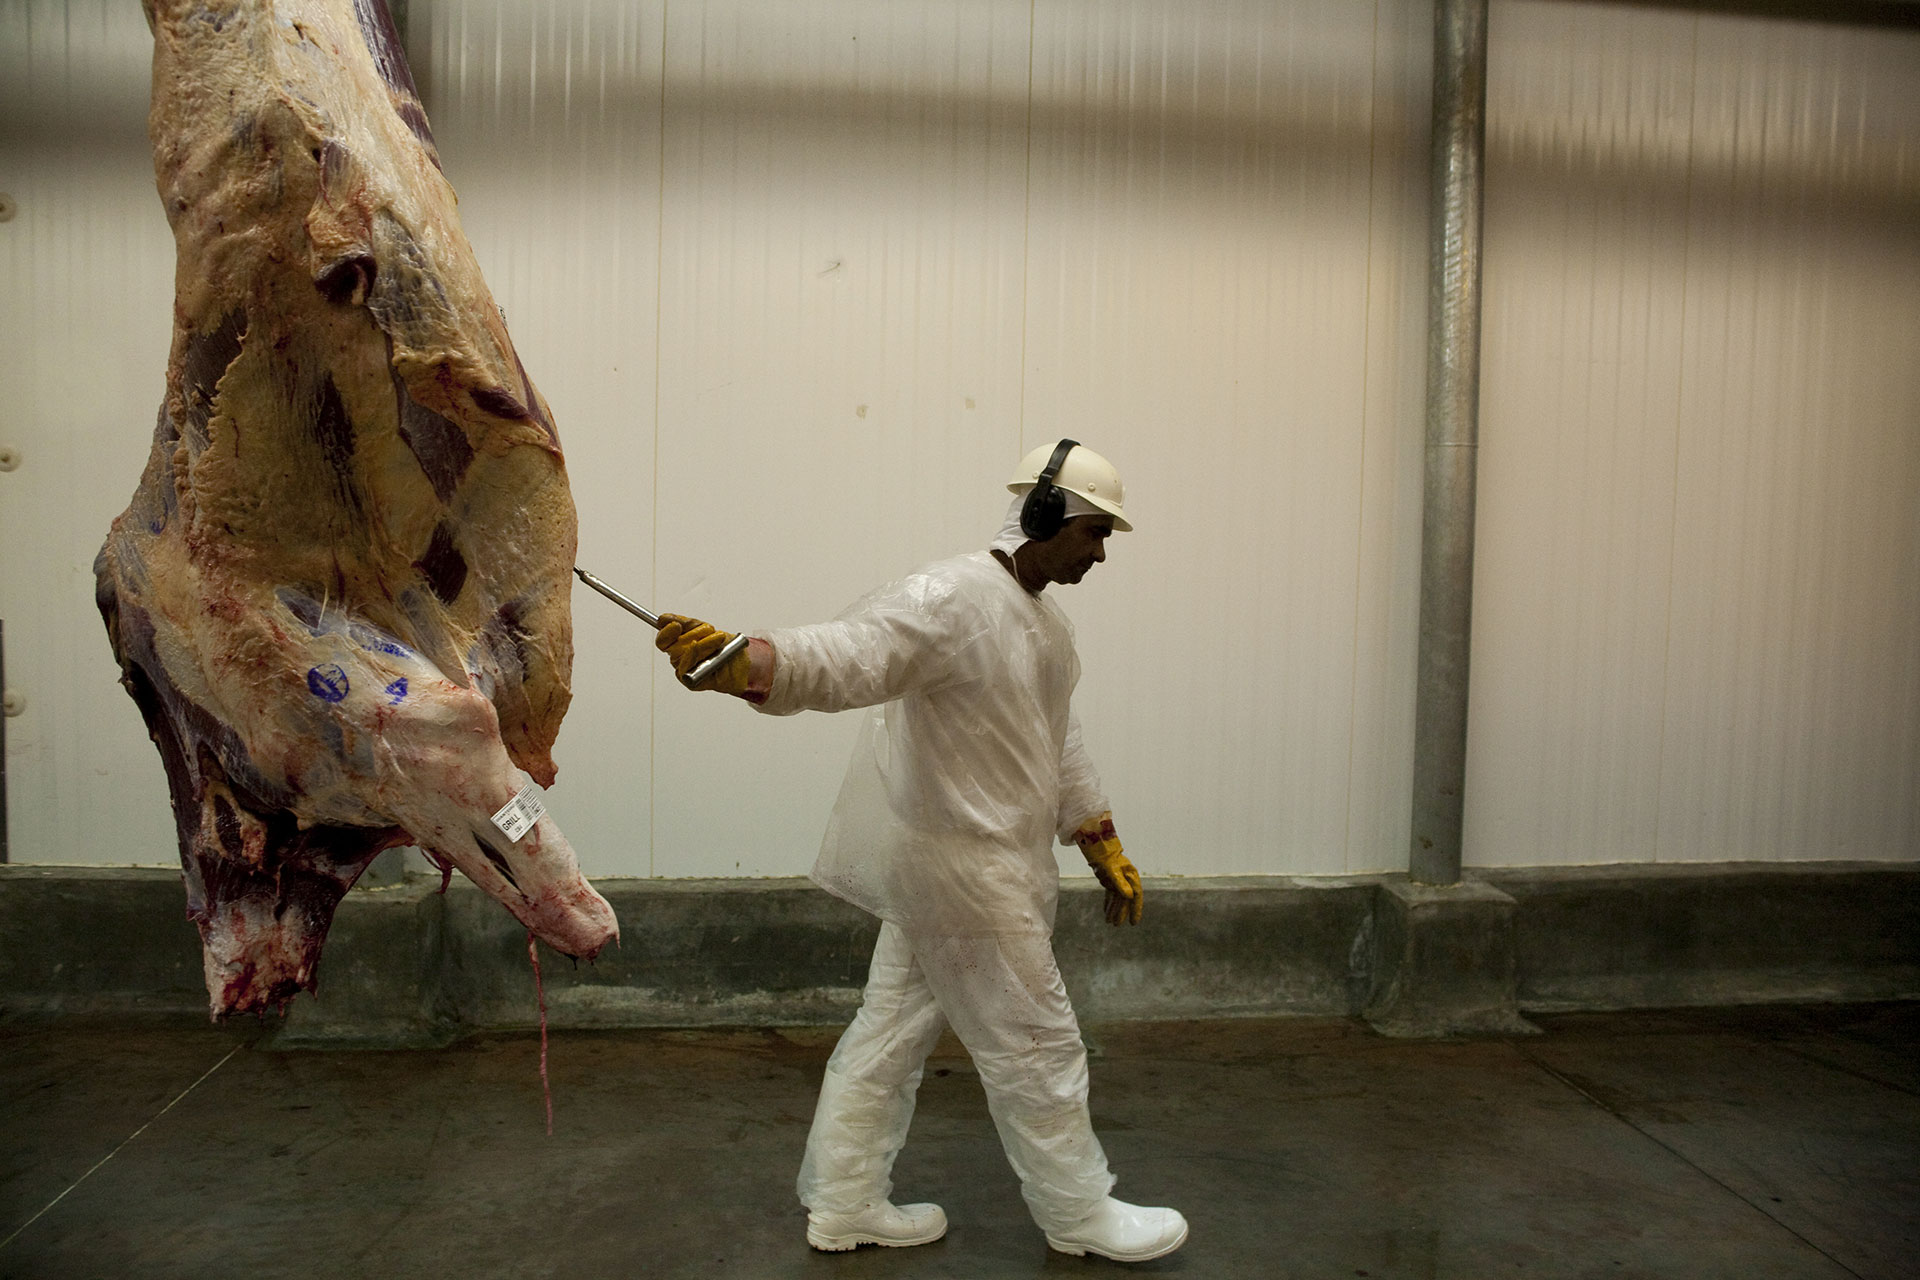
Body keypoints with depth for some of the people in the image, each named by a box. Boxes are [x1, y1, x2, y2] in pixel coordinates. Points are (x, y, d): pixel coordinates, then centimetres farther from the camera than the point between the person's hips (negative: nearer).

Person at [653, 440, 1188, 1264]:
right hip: (961, 865, -9)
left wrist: (1104, 849, 20)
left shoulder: (1040, 618, 11)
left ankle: (844, 1204, 33)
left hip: (980, 861, 9)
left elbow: (1057, 741, 18)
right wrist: (731, 657, -54)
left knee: (894, 1031, 18)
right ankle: (1079, 1214, 28)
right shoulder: (953, 599, -20)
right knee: (1033, 1043, 7)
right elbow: (843, 657, -35)